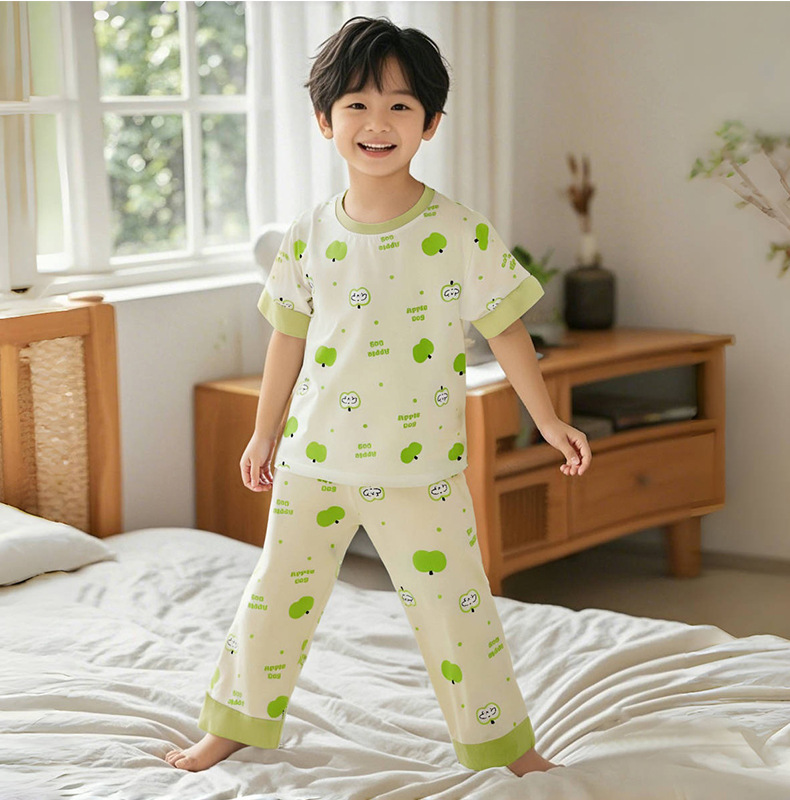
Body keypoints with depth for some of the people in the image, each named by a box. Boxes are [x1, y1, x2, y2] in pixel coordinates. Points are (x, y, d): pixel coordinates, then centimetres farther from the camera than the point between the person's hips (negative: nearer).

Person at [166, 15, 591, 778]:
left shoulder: (460, 233, -9)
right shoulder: (309, 235, -1)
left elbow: (504, 328, -2)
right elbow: (289, 335, 9)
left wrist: (548, 420, -1)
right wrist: (265, 432, 14)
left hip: (421, 466, -2)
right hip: (316, 458, 2)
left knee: (454, 603, 4)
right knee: (276, 594, 13)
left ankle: (503, 743, 23)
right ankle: (233, 723, 32)